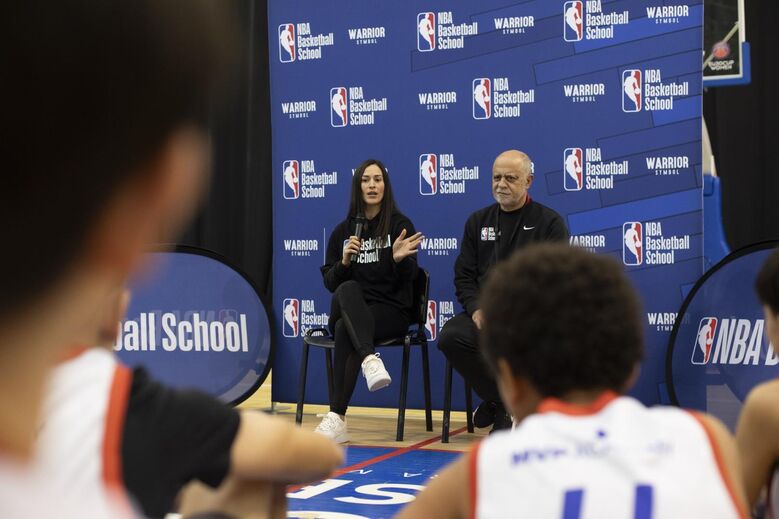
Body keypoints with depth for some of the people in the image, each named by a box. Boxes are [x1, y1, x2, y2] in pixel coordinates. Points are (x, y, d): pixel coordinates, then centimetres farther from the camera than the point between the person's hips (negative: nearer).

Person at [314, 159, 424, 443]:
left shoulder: (401, 225, 4)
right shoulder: (342, 231, 14)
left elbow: (409, 278, -3)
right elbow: (330, 283, 10)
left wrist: (399, 259, -24)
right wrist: (344, 261, -10)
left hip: (392, 311, -3)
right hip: (347, 311, 3)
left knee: (345, 330, -33)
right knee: (348, 289, -33)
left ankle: (337, 418, -35)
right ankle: (370, 359, -53)